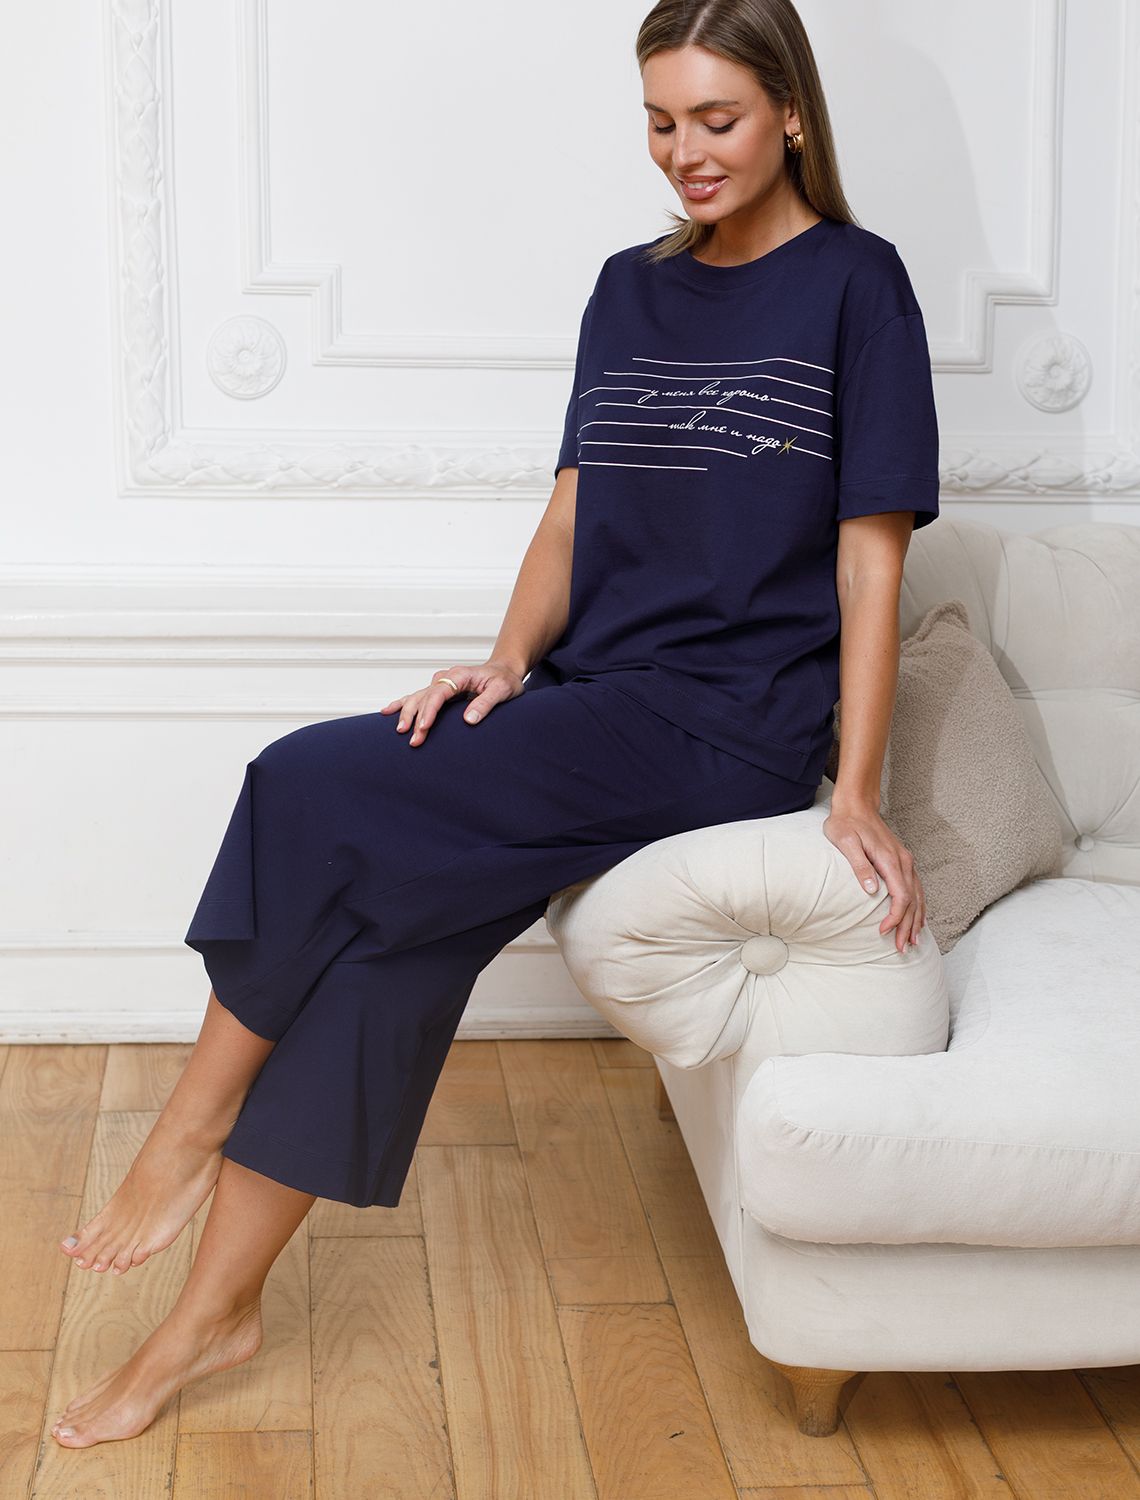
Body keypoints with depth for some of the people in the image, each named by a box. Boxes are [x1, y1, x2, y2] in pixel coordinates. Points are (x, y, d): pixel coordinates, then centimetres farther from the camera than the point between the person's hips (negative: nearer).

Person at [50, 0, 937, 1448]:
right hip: (594, 704, 6)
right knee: (378, 920, -16)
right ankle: (212, 1312, -8)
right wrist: (511, 659, -5)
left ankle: (190, 1124, 0)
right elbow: (575, 510, 14)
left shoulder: (854, 284, -4)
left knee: (314, 792, -20)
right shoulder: (631, 289, 15)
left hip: (725, 730, -6)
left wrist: (856, 795, -13)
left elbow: (869, 560, -7)